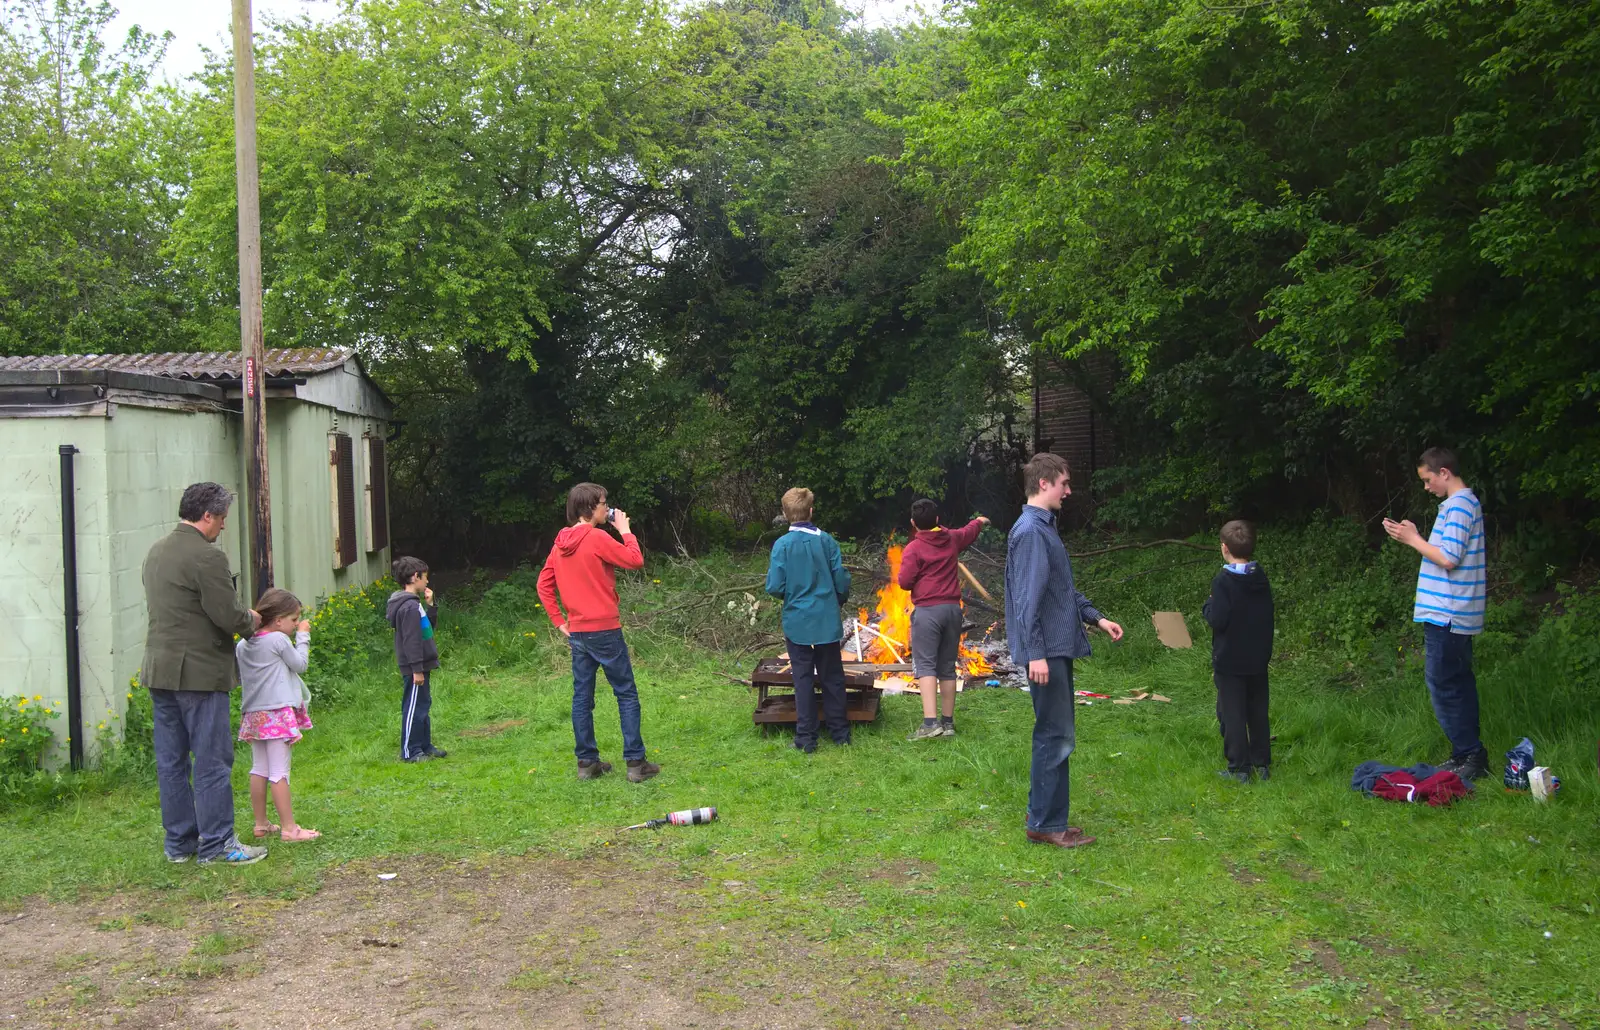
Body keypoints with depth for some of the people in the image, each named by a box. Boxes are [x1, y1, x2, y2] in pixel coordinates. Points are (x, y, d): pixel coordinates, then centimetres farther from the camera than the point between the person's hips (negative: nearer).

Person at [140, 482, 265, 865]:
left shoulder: (156, 551, 13)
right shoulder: (207, 556, -15)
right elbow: (229, 616, -18)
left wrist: (241, 617, 18)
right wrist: (251, 620, 4)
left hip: (159, 670, 9)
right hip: (198, 672, -9)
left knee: (171, 761, 12)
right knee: (212, 761, -1)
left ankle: (179, 842, 21)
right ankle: (216, 844, 4)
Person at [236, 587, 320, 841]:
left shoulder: (242, 645, 8)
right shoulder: (279, 640, -12)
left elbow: (239, 677, 18)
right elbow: (300, 664, -2)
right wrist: (303, 637, 8)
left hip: (253, 714, 7)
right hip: (278, 713, -7)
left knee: (259, 770, 13)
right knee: (279, 771, -5)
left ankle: (261, 824, 21)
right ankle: (289, 828, -1)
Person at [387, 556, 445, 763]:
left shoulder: (414, 604, 13)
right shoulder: (410, 607, -19)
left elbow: (429, 626, 23)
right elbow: (411, 640, -23)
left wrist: (430, 605, 10)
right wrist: (417, 669, -23)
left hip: (421, 666, 11)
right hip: (415, 668, -11)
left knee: (423, 706, 17)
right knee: (414, 708, -4)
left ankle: (425, 746, 26)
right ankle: (409, 752, 2)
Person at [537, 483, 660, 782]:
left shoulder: (560, 543, 10)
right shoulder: (597, 538, -13)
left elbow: (544, 584, 13)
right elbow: (635, 560, -12)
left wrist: (559, 622, 13)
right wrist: (625, 530, 0)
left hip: (577, 632, 7)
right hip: (604, 630, -7)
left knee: (582, 697, 10)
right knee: (627, 694, 1)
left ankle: (587, 762, 14)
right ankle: (635, 762, 1)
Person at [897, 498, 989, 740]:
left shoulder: (913, 548, -9)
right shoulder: (952, 539, 10)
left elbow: (904, 582, -12)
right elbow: (969, 532, 32)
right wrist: (980, 522, 54)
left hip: (927, 610, -6)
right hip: (952, 608, 6)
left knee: (925, 666, -10)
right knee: (947, 667, 13)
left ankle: (930, 722, -23)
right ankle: (948, 722, 18)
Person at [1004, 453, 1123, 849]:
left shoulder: (1045, 527, 16)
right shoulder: (1030, 532, -16)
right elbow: (1027, 598, -21)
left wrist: (1095, 617, 19)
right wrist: (1035, 653, -23)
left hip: (1058, 648, 10)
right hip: (1046, 651, -10)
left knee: (1057, 736, 14)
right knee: (1056, 736, -6)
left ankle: (1049, 820, 21)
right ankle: (1045, 824, 2)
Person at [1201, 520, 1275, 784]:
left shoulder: (1223, 581, -18)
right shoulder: (1261, 579, 3)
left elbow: (1218, 620, -21)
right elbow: (1267, 616, 10)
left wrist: (1207, 606, -3)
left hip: (1230, 661, -6)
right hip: (1258, 659, 6)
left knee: (1232, 715, 2)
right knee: (1258, 713, 14)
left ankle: (1239, 768, 5)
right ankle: (1262, 764, 20)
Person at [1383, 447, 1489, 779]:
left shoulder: (1458, 506, -16)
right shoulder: (1466, 502, 16)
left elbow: (1448, 559, -21)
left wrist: (1413, 539, -10)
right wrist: (1415, 537, 9)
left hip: (1445, 614, -10)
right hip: (1456, 614, 10)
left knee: (1443, 684, -6)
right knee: (1458, 683, 14)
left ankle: (1469, 754, -2)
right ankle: (1469, 755, 20)